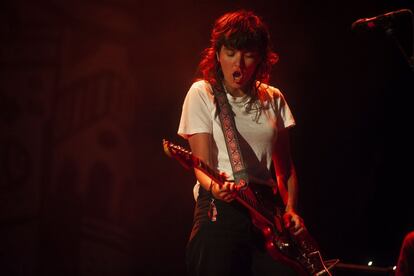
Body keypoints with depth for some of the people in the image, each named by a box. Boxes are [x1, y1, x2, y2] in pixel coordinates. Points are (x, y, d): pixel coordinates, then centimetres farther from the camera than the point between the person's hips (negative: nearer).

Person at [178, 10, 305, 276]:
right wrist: (214, 186, -28)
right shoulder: (202, 93, 0)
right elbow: (201, 162, -7)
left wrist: (290, 209, -1)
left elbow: (285, 165, 15)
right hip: (220, 210, -4)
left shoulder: (273, 99, 12)